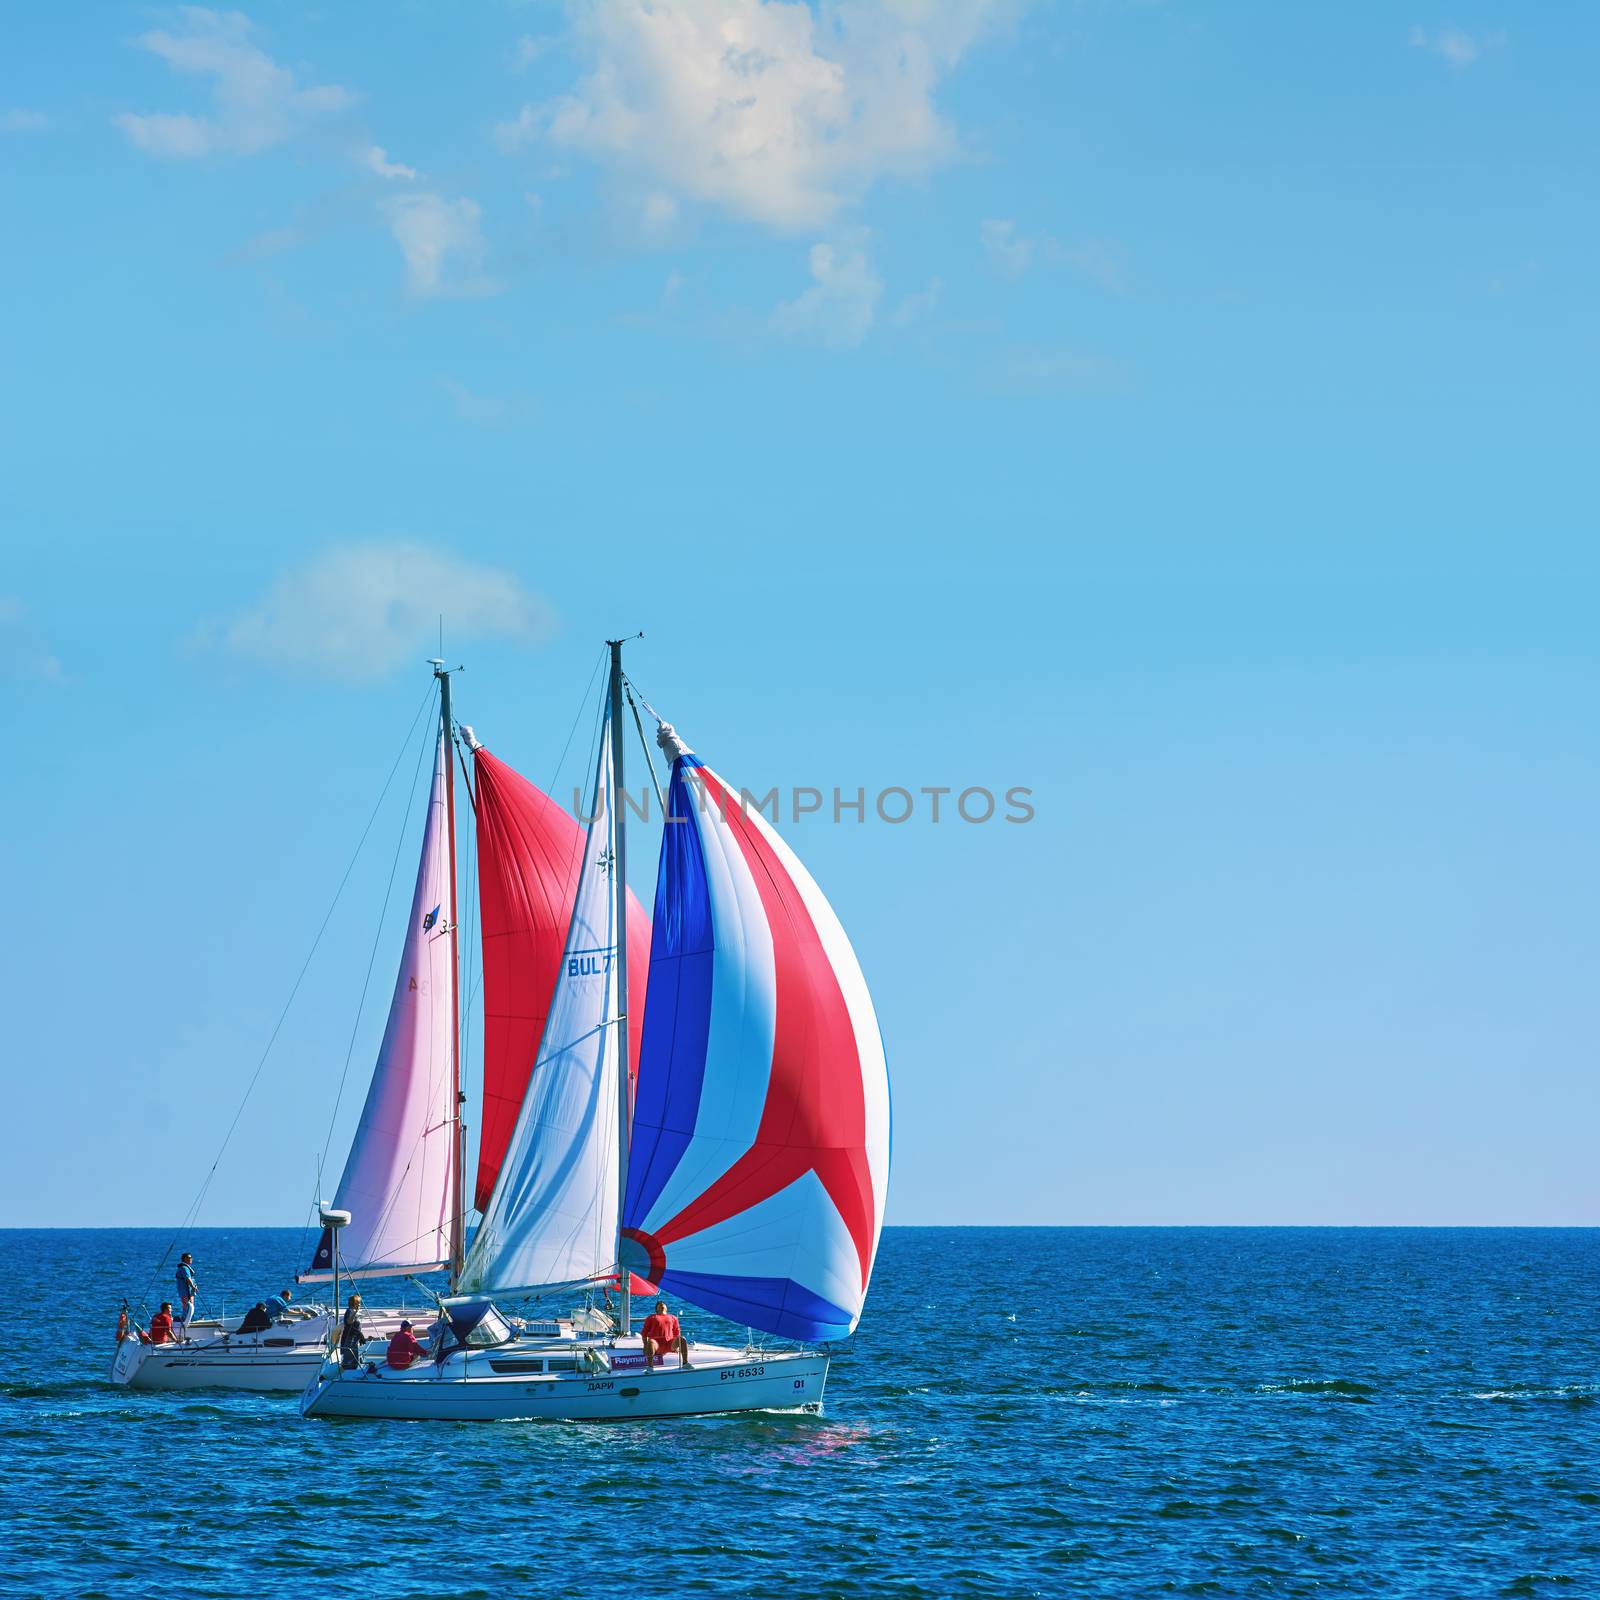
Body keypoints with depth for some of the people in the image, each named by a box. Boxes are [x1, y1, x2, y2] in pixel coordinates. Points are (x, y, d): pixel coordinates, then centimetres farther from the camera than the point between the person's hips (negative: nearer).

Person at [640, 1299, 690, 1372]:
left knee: (683, 1340, -24)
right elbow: (644, 1332, 15)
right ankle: (650, 1366, -45)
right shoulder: (651, 1317, 22)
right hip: (657, 1343, -2)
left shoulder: (672, 1318, 27)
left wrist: (677, 1345, 7)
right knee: (650, 1342, -39)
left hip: (669, 1344, 2)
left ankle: (685, 1363, -26)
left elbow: (677, 1332, 24)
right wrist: (645, 1345, -1)